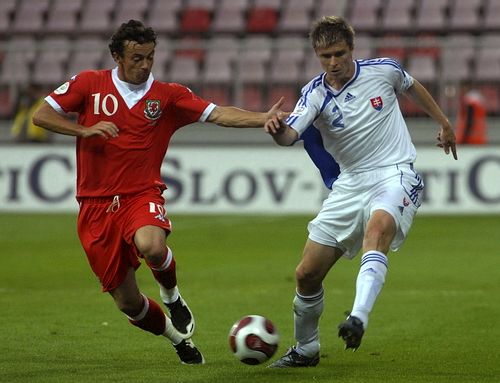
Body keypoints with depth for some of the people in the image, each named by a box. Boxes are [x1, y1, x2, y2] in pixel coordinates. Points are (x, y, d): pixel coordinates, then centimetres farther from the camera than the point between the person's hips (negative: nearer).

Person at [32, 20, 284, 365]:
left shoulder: (168, 95, 3)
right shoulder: (90, 84, 3)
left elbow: (218, 114, -7)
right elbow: (41, 116, 3)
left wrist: (263, 119, -22)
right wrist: (84, 130, -12)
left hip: (142, 196, -1)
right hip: (96, 206, 1)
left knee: (151, 245, -37)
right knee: (129, 303, 1)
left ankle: (172, 295, -2)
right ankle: (179, 337, 32)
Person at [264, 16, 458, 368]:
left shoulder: (383, 70, -5)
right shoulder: (315, 95, -7)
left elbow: (412, 87, 20)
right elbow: (290, 135, -27)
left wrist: (444, 123, 28)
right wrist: (277, 128, -51)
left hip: (396, 176, -3)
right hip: (350, 183, 3)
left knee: (378, 227, -38)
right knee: (307, 274, 0)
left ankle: (359, 319, -53)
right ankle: (306, 350, 25)